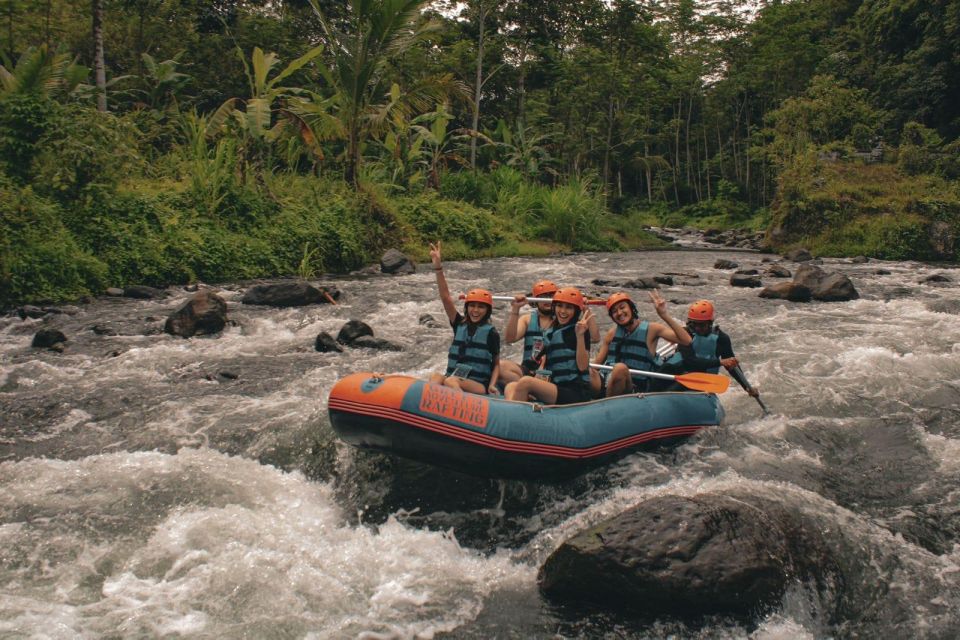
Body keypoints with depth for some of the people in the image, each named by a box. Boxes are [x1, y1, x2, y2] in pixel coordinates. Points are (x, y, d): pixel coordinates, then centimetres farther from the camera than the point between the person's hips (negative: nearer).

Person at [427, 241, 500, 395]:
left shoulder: (491, 333, 2)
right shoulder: (460, 325, 11)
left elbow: (496, 364, 8)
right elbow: (446, 297, 2)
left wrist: (492, 385, -11)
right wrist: (438, 266, -7)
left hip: (479, 386, -3)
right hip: (454, 378, 3)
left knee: (450, 381, -34)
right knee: (435, 377, -29)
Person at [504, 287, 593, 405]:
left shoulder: (579, 330, -1)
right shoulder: (549, 333, 19)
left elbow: (582, 367, -10)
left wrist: (580, 336, -20)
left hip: (576, 393, -7)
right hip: (555, 388, 7)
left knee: (525, 382, -27)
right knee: (511, 387, -15)